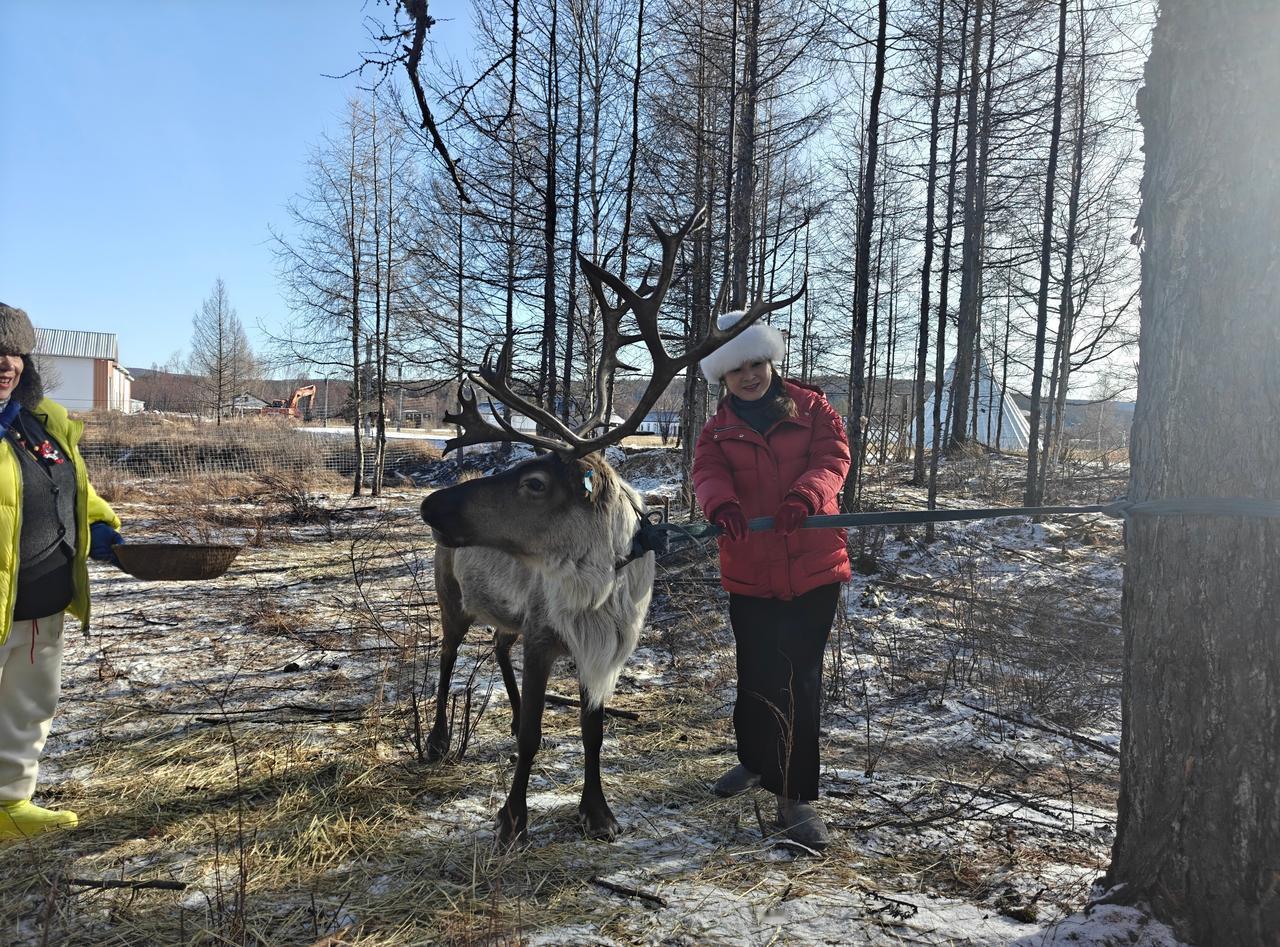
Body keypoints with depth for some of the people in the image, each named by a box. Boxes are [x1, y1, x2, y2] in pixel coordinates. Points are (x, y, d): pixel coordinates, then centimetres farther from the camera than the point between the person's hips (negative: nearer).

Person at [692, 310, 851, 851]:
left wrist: (804, 495, -31)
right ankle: (755, 760, 38)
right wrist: (722, 504, -35)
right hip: (750, 573, 2)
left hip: (813, 567, -2)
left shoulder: (810, 408, 4)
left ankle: (796, 798, 9)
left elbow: (834, 456, -10)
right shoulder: (718, 431, 7)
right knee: (756, 675, 12)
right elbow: (707, 473, -11)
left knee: (801, 680, 0)